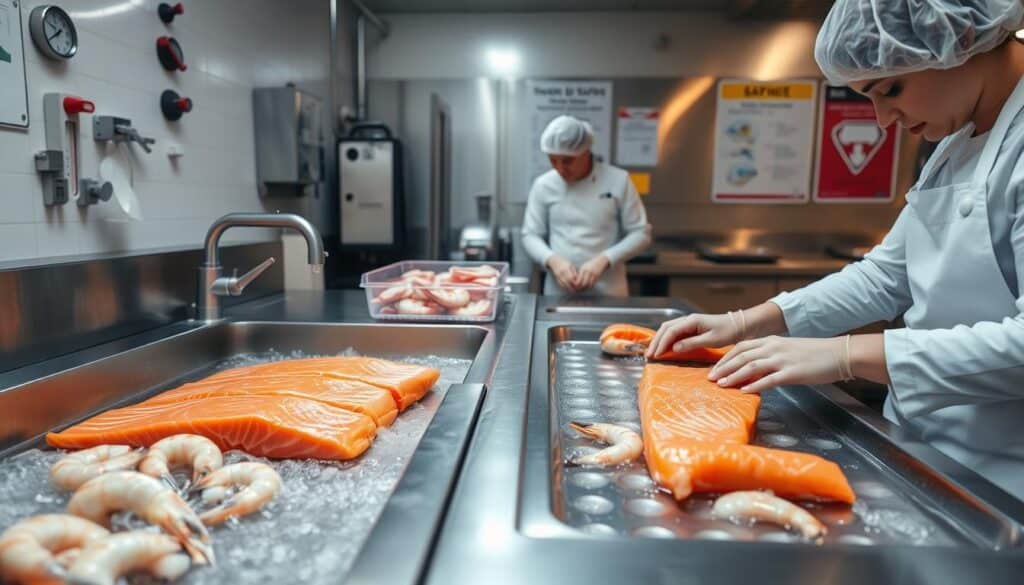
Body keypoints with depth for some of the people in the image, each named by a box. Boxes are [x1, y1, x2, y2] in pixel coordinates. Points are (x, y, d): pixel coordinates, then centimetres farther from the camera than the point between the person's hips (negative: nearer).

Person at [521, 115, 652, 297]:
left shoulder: (618, 180, -4)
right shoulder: (543, 185, 0)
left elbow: (641, 233, -2)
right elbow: (530, 235, 5)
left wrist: (603, 260, -16)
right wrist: (553, 260, -15)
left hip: (608, 293, -1)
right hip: (558, 293, 1)